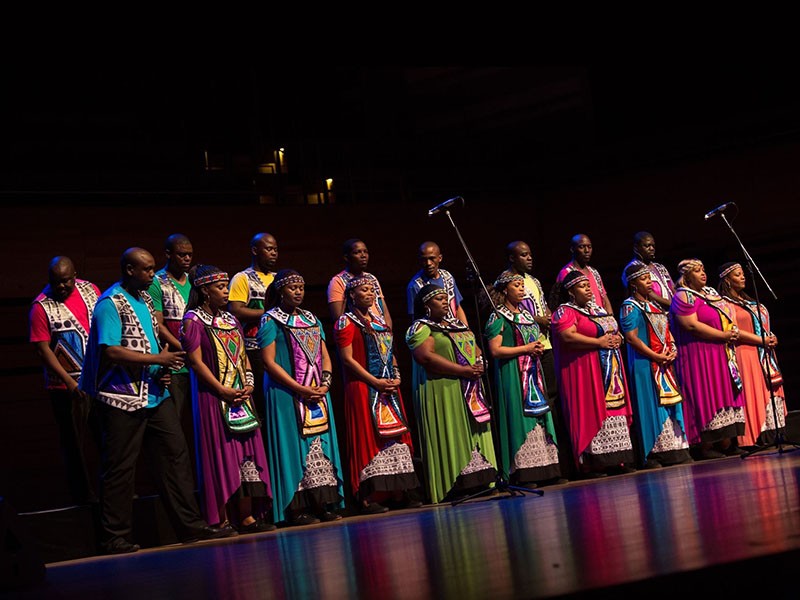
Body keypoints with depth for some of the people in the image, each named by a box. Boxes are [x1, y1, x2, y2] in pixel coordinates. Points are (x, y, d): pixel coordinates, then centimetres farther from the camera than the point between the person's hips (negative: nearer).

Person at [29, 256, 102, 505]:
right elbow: (43, 349, -14)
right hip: (67, 386, -4)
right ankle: (84, 494, 19)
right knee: (75, 442, 7)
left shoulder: (90, 290, 1)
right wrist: (69, 382, -19)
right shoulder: (42, 307, -13)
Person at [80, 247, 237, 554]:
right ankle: (114, 538, 8)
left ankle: (191, 526, 10)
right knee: (120, 468, -1)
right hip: (123, 399, -8)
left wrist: (163, 370, 6)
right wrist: (158, 360, -17)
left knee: (176, 455, 5)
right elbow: (111, 351, -19)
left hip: (155, 395, 8)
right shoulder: (110, 303, -11)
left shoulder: (145, 299, 15)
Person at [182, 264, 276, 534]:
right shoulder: (194, 320, -4)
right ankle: (222, 519, -1)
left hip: (241, 397, 7)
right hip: (213, 397, -7)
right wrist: (223, 391, -16)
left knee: (247, 455, 4)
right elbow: (196, 361, -11)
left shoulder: (230, 319, 17)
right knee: (221, 454, -6)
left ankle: (247, 517, 8)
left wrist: (248, 385, 1)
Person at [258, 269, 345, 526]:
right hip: (286, 395, -6)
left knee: (322, 446, 3)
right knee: (294, 447, -6)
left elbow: (324, 355, 16)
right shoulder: (271, 321, -3)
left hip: (317, 394, 6)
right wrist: (300, 389, -16)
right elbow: (269, 362, -10)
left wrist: (325, 383, -4)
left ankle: (323, 505, 6)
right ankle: (297, 508, -4)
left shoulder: (312, 320, 16)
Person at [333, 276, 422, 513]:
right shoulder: (346, 322, -3)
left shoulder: (379, 322, 19)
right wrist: (375, 382, -16)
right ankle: (368, 498, -7)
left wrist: (396, 378, 2)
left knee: (395, 436, 5)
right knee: (369, 439, -8)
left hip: (389, 388, 7)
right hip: (363, 388, -7)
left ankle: (399, 492, 8)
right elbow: (347, 358, -12)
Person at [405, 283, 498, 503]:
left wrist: (480, 364, -3)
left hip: (471, 391, 8)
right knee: (452, 437, -10)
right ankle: (455, 485, -9)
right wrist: (463, 370, -19)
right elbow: (426, 357, -18)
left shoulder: (457, 325, 21)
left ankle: (478, 481, 7)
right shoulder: (421, 328, -4)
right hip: (442, 392, -8)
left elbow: (475, 348, 22)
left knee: (474, 434, 5)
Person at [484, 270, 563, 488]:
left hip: (533, 372, 8)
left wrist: (538, 347, 5)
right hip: (513, 375, -7)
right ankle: (522, 473, -10)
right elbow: (495, 350, -15)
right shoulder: (499, 317, -5)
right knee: (520, 418, -10)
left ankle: (545, 470, 4)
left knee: (539, 415, 3)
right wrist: (525, 349, -13)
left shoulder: (526, 315, 18)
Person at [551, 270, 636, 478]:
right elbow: (568, 337, -21)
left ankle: (617, 461, 7)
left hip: (610, 371, 8)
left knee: (613, 409, 4)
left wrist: (616, 338, 1)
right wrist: (598, 342, -17)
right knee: (592, 413, -9)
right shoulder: (565, 312, -5)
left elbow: (614, 329, 26)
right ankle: (592, 464, -7)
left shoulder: (596, 309, 20)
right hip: (585, 372, -8)